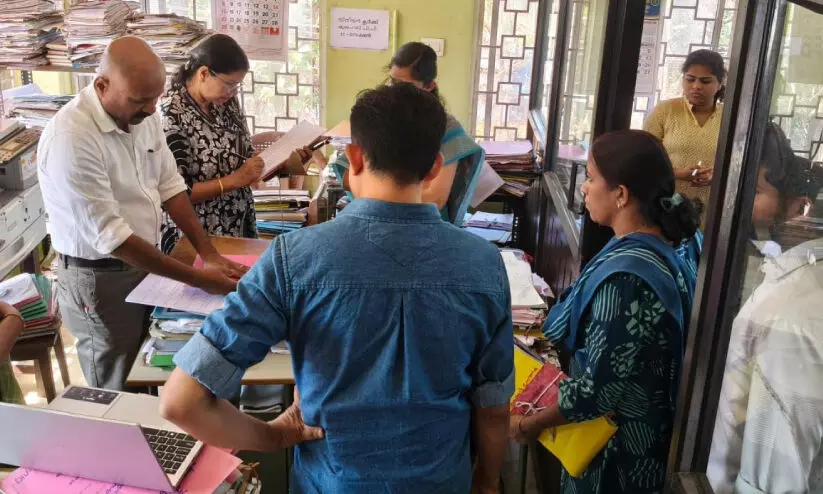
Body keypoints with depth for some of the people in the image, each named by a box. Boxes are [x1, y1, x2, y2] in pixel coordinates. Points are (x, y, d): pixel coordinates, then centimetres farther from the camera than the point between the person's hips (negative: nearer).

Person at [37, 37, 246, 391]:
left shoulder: (141, 113, -4)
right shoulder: (70, 138, -28)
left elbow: (169, 186, 3)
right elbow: (110, 236, -28)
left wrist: (208, 254, -7)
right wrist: (198, 279, -27)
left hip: (144, 262, 7)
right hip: (100, 279, -7)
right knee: (119, 397, 12)